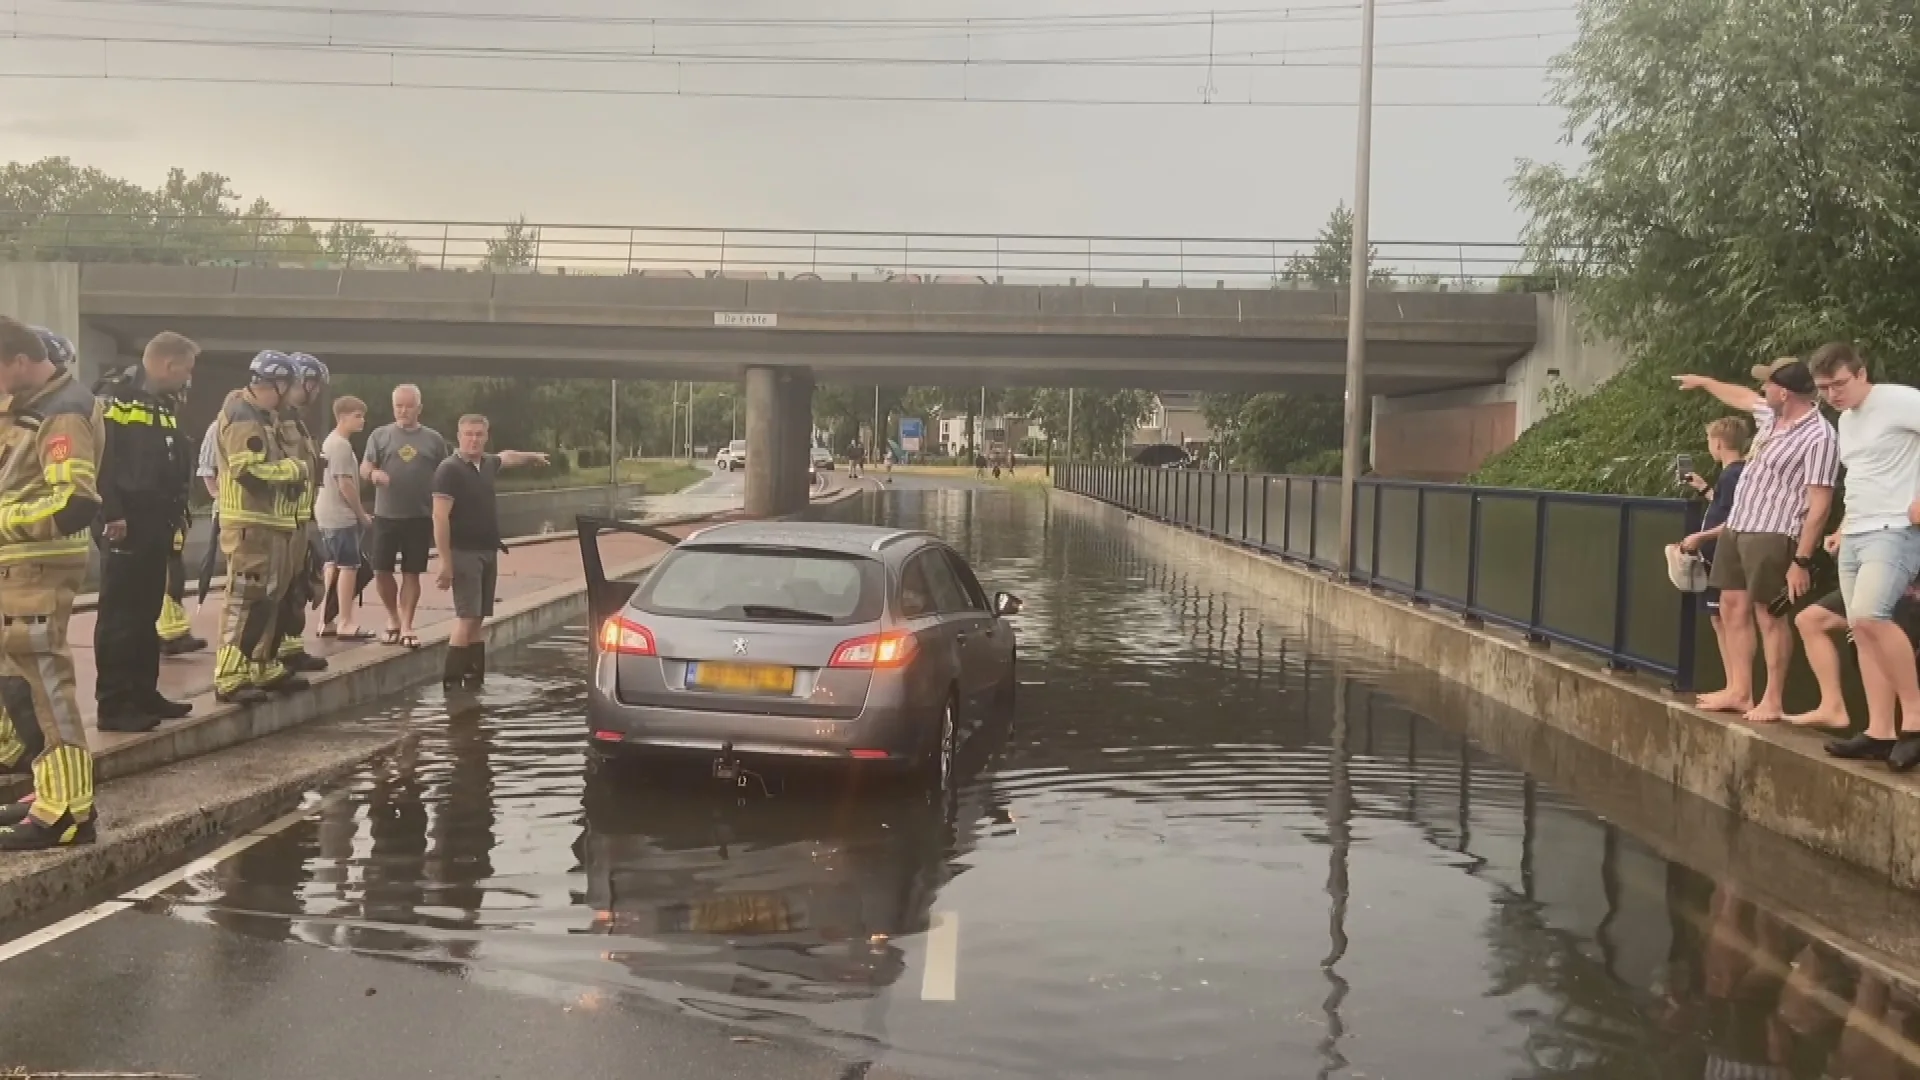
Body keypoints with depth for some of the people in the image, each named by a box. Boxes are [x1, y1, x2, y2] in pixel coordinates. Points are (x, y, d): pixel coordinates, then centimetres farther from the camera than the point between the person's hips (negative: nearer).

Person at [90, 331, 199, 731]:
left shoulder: (165, 405, 18)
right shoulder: (114, 396, -11)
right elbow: (100, 457, -18)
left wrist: (177, 514, 16)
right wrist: (111, 515, -22)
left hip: (157, 525, 9)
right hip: (125, 524, -9)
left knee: (147, 613, 14)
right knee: (119, 614, -6)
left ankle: (143, 693, 21)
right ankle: (114, 704, -2)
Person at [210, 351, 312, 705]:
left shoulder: (263, 417, 18)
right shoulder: (244, 418, -15)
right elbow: (250, 472, -23)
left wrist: (295, 467, 8)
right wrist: (294, 468, -12)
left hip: (269, 523, 11)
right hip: (250, 525, -11)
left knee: (272, 597, 16)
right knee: (247, 599, -12)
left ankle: (266, 668, 26)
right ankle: (230, 677, -11)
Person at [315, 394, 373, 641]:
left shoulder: (331, 442, 17)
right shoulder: (341, 445, -16)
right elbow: (345, 484, -20)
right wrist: (361, 514, -11)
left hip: (328, 515, 11)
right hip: (341, 516, -11)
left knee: (334, 566, 13)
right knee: (349, 566, -8)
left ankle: (327, 621, 17)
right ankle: (346, 624, -7)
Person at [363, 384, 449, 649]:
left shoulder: (433, 439, 5)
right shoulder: (380, 435, 4)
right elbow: (364, 467, -2)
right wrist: (373, 473, -26)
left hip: (420, 517, 0)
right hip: (386, 516, 0)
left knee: (412, 573, 3)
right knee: (381, 571, 1)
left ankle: (406, 626, 11)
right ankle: (393, 618, 23)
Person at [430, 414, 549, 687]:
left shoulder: (488, 463, 10)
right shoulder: (449, 470, -13)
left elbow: (506, 456, 36)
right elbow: (440, 517, -18)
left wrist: (533, 457, 54)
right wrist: (446, 562, -23)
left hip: (488, 552, 8)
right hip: (464, 553, -8)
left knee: (478, 619, 10)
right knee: (466, 619, -14)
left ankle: (474, 679, 15)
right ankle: (452, 682, -12)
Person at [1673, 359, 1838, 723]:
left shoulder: (1819, 438, -17)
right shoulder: (1773, 416, 9)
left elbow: (1819, 505, -20)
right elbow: (1741, 397, 33)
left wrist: (1801, 561, -22)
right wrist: (1703, 381, 45)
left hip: (1771, 536, -9)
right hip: (1737, 527, 9)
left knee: (1769, 614, -6)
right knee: (1732, 607, 9)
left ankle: (1773, 702, -1)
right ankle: (1739, 692, 14)